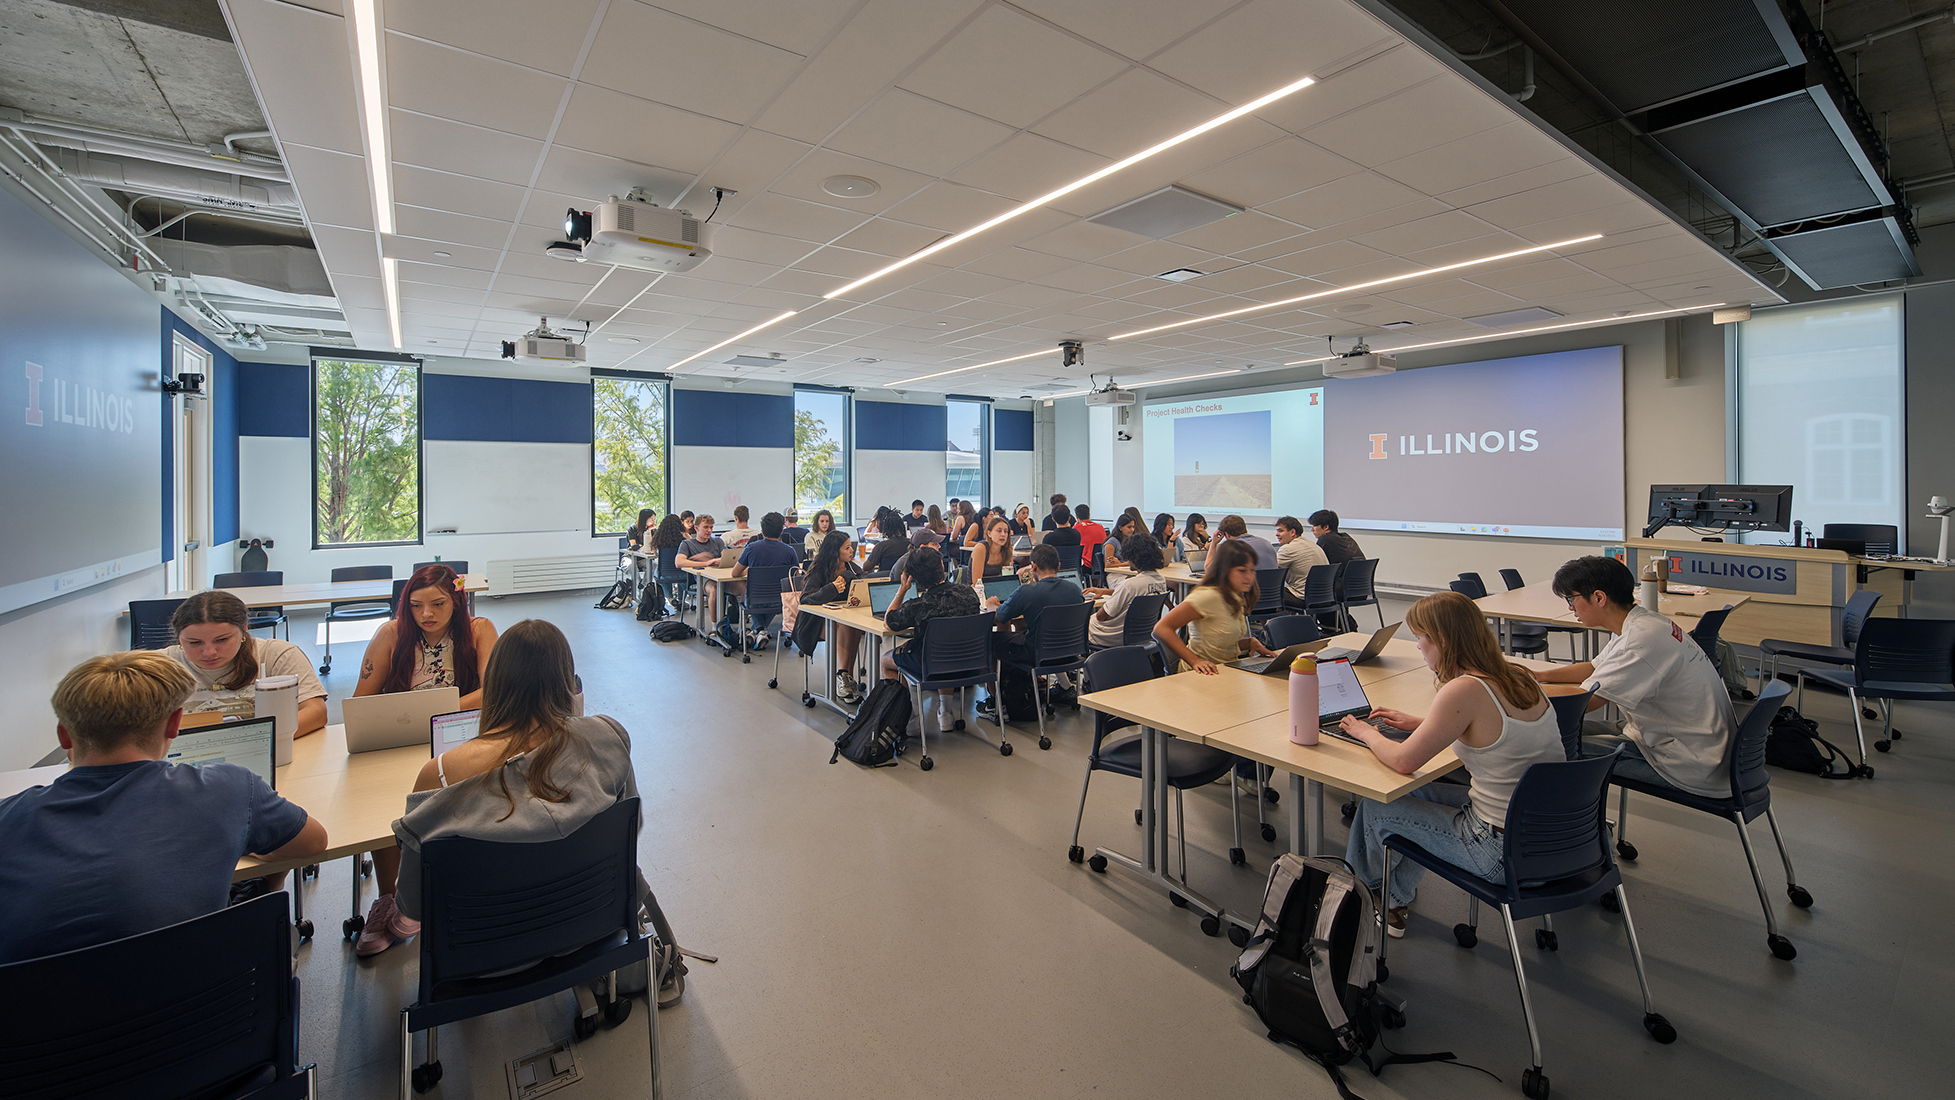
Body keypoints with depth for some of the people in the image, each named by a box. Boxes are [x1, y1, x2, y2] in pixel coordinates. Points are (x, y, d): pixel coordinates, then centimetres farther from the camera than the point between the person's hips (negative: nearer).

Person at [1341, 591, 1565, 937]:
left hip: (1506, 852, -8)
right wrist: (1418, 721, 20)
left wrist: (1367, 733, 0)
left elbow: (1403, 761, -18)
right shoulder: (1515, 675, 0)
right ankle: (1396, 902, 36)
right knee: (1412, 793, 22)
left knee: (1375, 807, 6)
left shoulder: (1465, 690, -26)